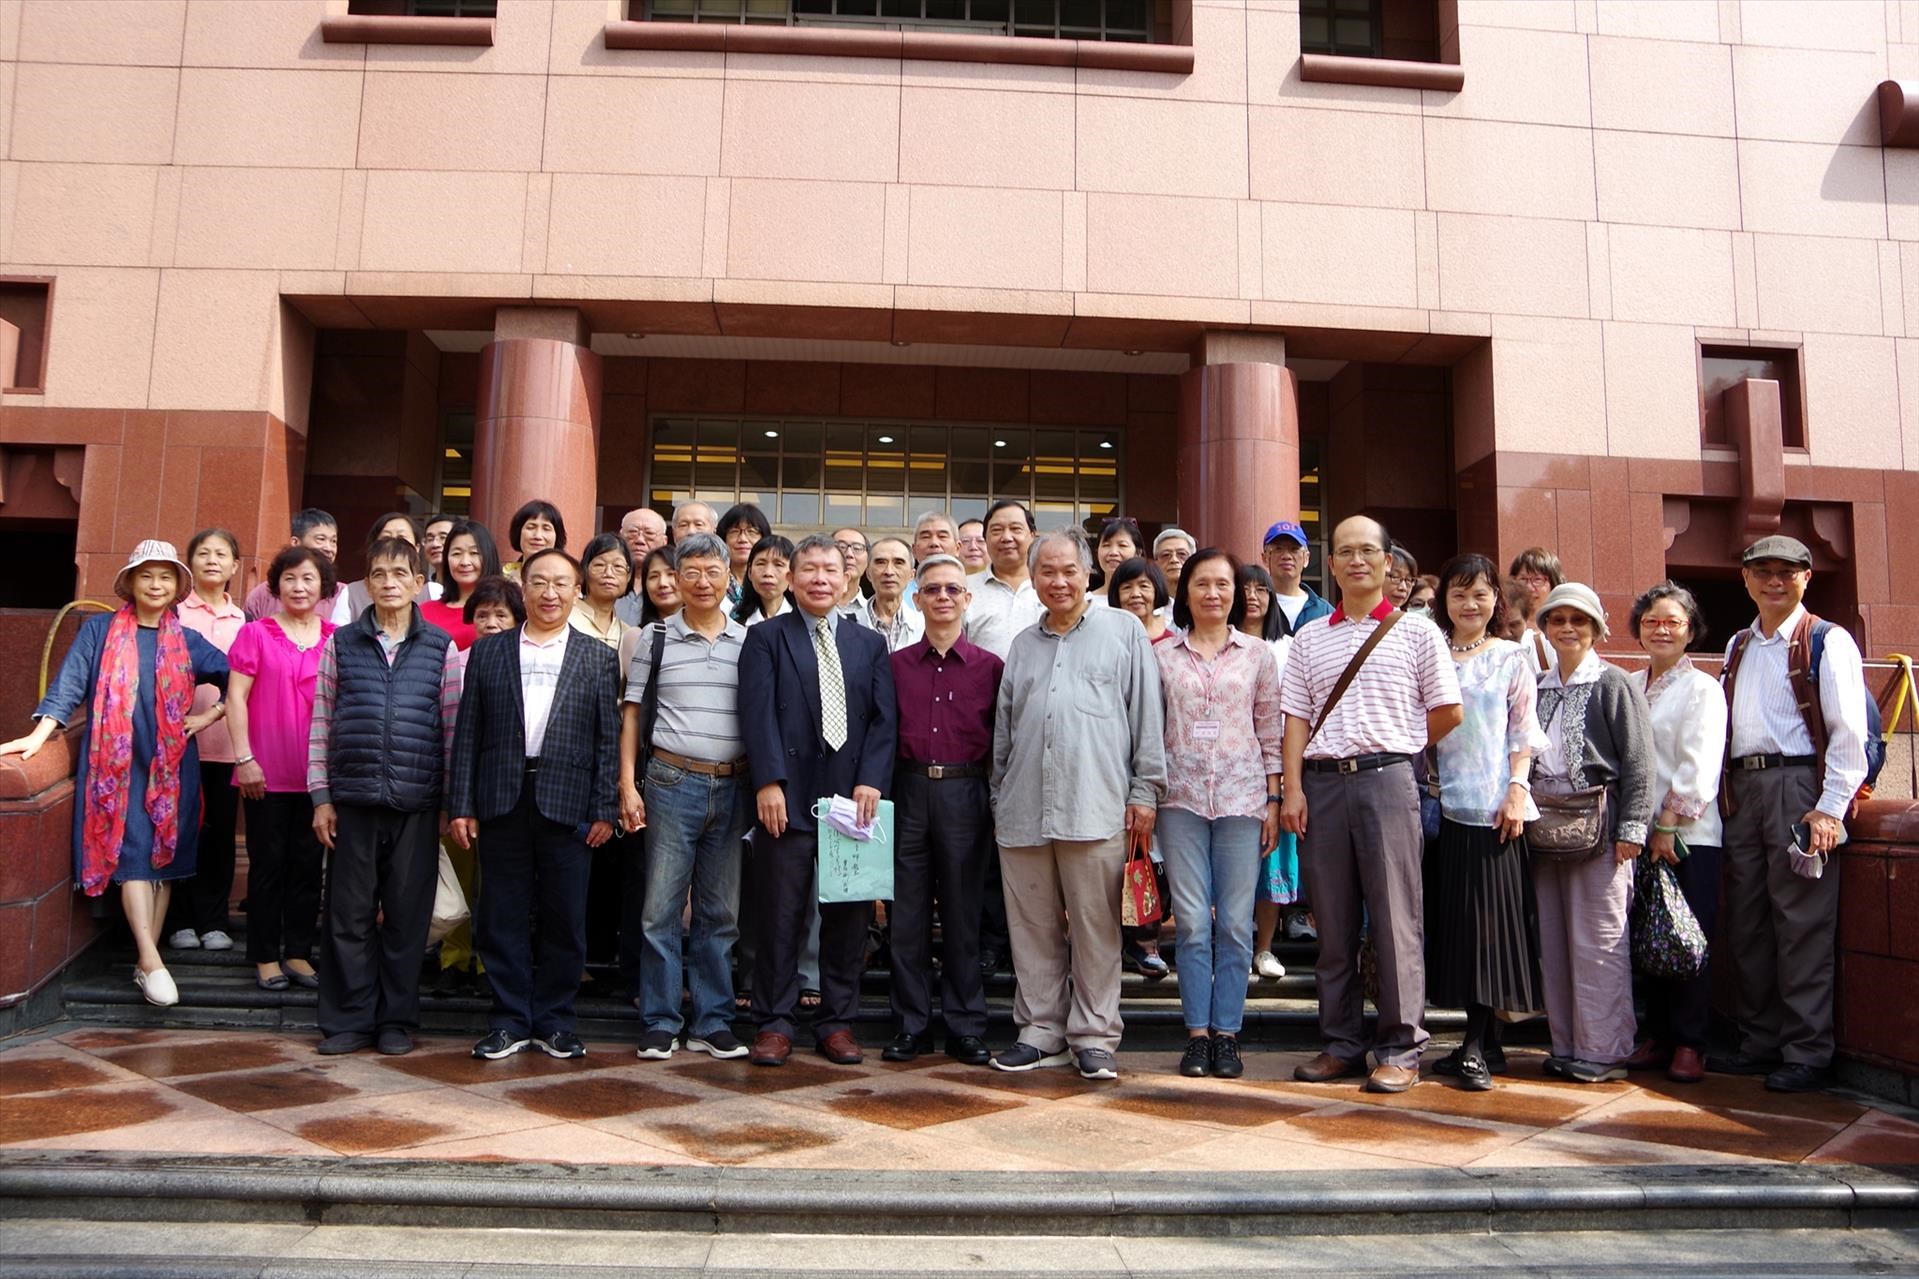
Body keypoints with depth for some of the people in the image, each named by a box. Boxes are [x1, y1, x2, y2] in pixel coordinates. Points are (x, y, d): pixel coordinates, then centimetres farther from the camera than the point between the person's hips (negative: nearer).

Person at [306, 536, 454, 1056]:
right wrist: (321, 796, 2)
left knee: (407, 913, 5)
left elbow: (452, 726, 5)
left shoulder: (440, 647, 5)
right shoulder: (342, 643, 7)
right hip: (353, 798, 1)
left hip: (416, 801, -1)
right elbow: (321, 723, 7)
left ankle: (397, 1020, 18)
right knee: (350, 912, 5)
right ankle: (348, 1020, 17)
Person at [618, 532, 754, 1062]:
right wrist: (627, 785, -3)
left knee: (721, 913, 8)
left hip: (733, 786, 2)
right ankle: (659, 1023, 12)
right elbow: (632, 714, 6)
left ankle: (712, 1023, 18)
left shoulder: (749, 641, 8)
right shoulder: (656, 637, 4)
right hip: (672, 781, -1)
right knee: (660, 908, 0)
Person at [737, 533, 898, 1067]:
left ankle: (837, 1022, 18)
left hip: (853, 797, 3)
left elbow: (884, 718, 6)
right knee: (780, 916, 2)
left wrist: (870, 781, -8)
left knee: (847, 916, 7)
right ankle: (774, 1023, 13)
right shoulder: (766, 637, 7)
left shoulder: (870, 644, 15)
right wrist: (769, 782, -15)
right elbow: (758, 713, -4)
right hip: (787, 798, -2)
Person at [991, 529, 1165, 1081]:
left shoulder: (1123, 632, 6)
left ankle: (1093, 1037, 12)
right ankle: (1041, 1032, 20)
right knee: (1033, 928, 9)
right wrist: (998, 798, 18)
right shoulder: (1022, 645, 19)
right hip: (1023, 811, 4)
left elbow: (1148, 717, 2)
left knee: (1096, 929, 1)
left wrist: (1144, 791, -2)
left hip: (1096, 808, -4)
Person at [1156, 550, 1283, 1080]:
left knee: (1235, 922, 2)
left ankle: (1227, 1033, 13)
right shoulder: (1162, 655, 7)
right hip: (1181, 797, 0)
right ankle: (1197, 1033, 11)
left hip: (1242, 798, 0)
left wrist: (1273, 801, 3)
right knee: (1192, 921, 2)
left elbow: (1271, 733, 7)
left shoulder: (1257, 654, 8)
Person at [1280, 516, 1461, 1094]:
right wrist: (1292, 788, 0)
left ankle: (1400, 1049, 8)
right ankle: (1340, 1044, 18)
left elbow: (1447, 710, 6)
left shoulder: (1416, 632, 5)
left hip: (1388, 780, -3)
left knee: (1395, 917, -1)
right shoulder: (1309, 638, 13)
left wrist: (1397, 746, 8)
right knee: (1333, 920, 7)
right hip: (1322, 782, 3)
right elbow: (1296, 717, 9)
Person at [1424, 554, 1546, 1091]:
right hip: (1443, 803, 3)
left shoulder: (1511, 659, 6)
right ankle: (1483, 1041, 14)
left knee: (1489, 918, -3)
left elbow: (1524, 733, 3)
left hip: (1494, 805, -2)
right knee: (1450, 917, 4)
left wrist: (1517, 790, -9)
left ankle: (1477, 1045, 2)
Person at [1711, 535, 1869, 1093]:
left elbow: (1848, 732, -9)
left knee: (1802, 925, -4)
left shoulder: (1828, 642, -2)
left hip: (1798, 785, -6)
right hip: (1742, 789, 7)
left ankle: (1808, 1053, 5)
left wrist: (1831, 808, -15)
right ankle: (1759, 1042, 21)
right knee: (1745, 924, 10)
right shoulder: (1738, 647, 17)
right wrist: (1725, 791, 9)